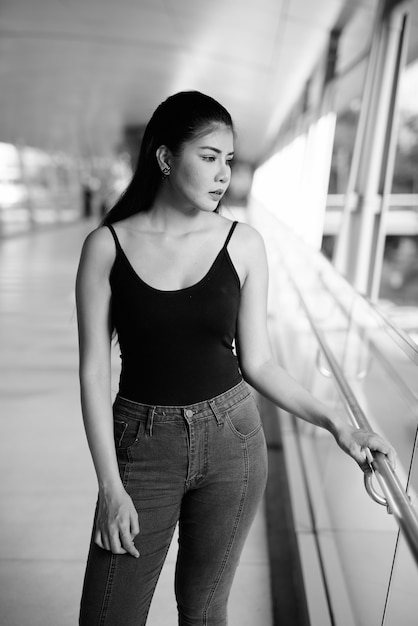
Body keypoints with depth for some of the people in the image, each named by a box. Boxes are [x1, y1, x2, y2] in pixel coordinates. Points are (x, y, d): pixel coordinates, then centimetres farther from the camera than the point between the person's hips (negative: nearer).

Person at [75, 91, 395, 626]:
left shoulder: (243, 245, -4)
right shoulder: (107, 246, -7)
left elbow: (257, 362, 0)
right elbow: (94, 371, -6)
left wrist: (334, 423, -10)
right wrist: (110, 486, -9)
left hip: (231, 441, 1)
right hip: (143, 444, 0)